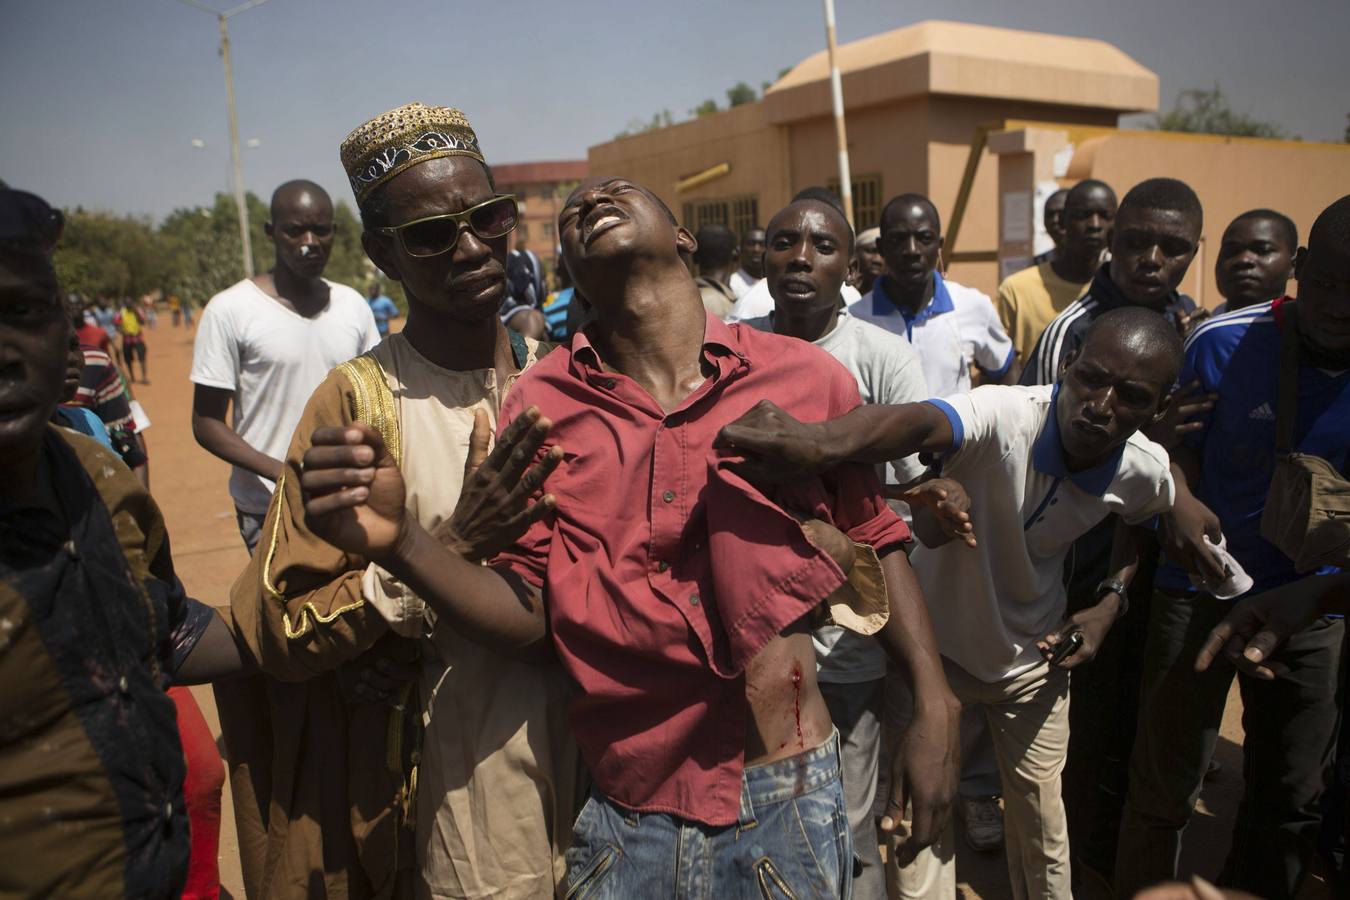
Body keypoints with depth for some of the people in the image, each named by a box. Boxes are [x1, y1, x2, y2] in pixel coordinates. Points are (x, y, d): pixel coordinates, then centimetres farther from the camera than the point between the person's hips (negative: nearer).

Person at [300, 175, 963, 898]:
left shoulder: (807, 378, -5)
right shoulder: (541, 404, -3)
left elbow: (877, 544, 5)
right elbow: (528, 617, -5)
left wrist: (933, 705, -3)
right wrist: (398, 540, -20)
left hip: (791, 810, 0)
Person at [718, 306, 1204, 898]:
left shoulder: (1144, 472, -16)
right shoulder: (1004, 416, -33)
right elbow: (921, 423, -57)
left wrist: (1111, 600, -5)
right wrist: (822, 440, -78)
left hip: (1034, 657, 4)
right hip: (935, 643, -3)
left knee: (1041, 825, 18)